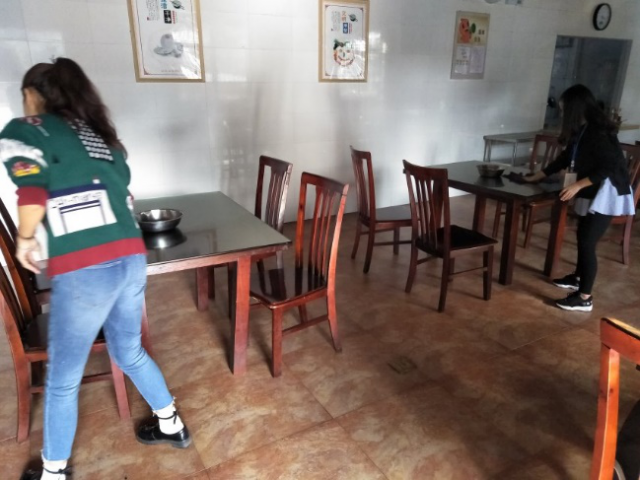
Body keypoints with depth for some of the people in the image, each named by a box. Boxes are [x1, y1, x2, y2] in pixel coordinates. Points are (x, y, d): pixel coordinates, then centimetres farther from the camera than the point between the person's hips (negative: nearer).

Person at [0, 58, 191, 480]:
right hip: (132, 258, 7)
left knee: (62, 378, 15)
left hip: (85, 270, -6)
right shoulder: (98, 131, 21)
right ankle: (172, 425, 44)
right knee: (130, 352, 28)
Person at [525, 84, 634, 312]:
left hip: (607, 192, -10)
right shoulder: (581, 130, 7)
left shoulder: (598, 131, -22)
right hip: (593, 191, 10)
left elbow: (608, 167, -25)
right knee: (583, 237, 21)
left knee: (587, 242, -8)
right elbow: (565, 157, 17)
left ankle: (584, 298, 1)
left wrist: (577, 185, -24)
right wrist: (537, 176, 20)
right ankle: (578, 277, 40)